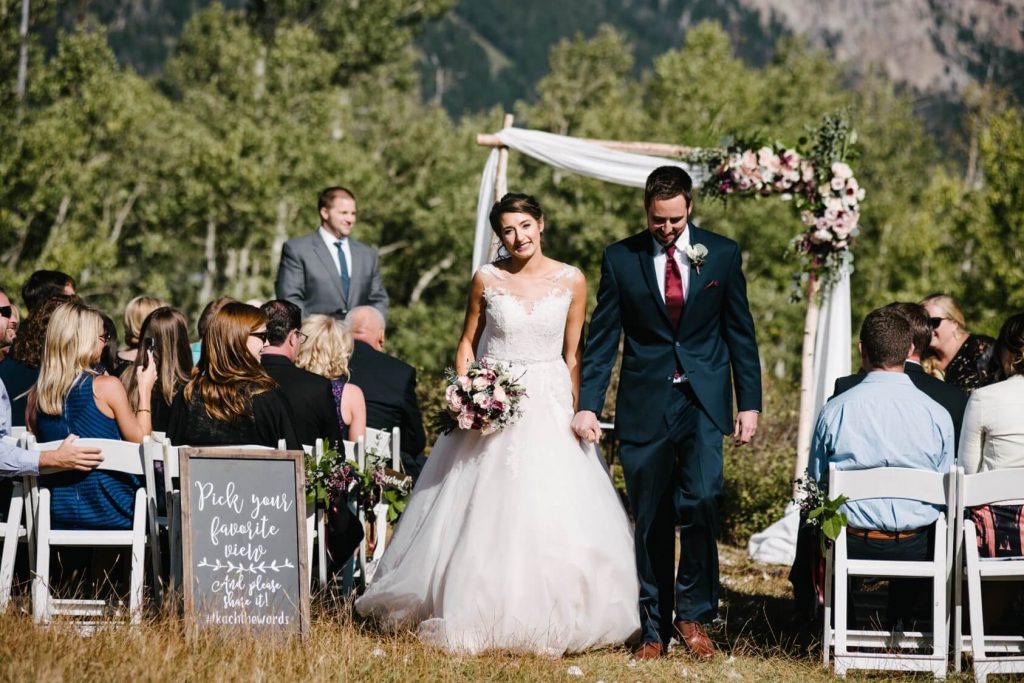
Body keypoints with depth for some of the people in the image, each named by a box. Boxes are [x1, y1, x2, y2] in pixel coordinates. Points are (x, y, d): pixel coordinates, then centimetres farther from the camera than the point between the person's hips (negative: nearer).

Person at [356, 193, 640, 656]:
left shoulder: (571, 281, 1)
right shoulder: (487, 279, 1)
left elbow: (572, 355, 5)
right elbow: (467, 342, 10)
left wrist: (577, 412, -1)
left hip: (548, 408, 0)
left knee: (550, 515, -5)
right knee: (483, 517, 1)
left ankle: (546, 621, 4)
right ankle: (481, 618, 11)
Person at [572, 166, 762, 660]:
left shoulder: (722, 254, 4)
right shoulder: (620, 259, 2)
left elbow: (740, 333, 8)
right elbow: (602, 337, 5)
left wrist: (750, 404, 4)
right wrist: (587, 405, -3)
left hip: (703, 402, -1)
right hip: (644, 405, 1)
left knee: (701, 499, -19)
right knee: (651, 521, 5)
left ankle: (693, 614, -5)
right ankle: (654, 629, 14)